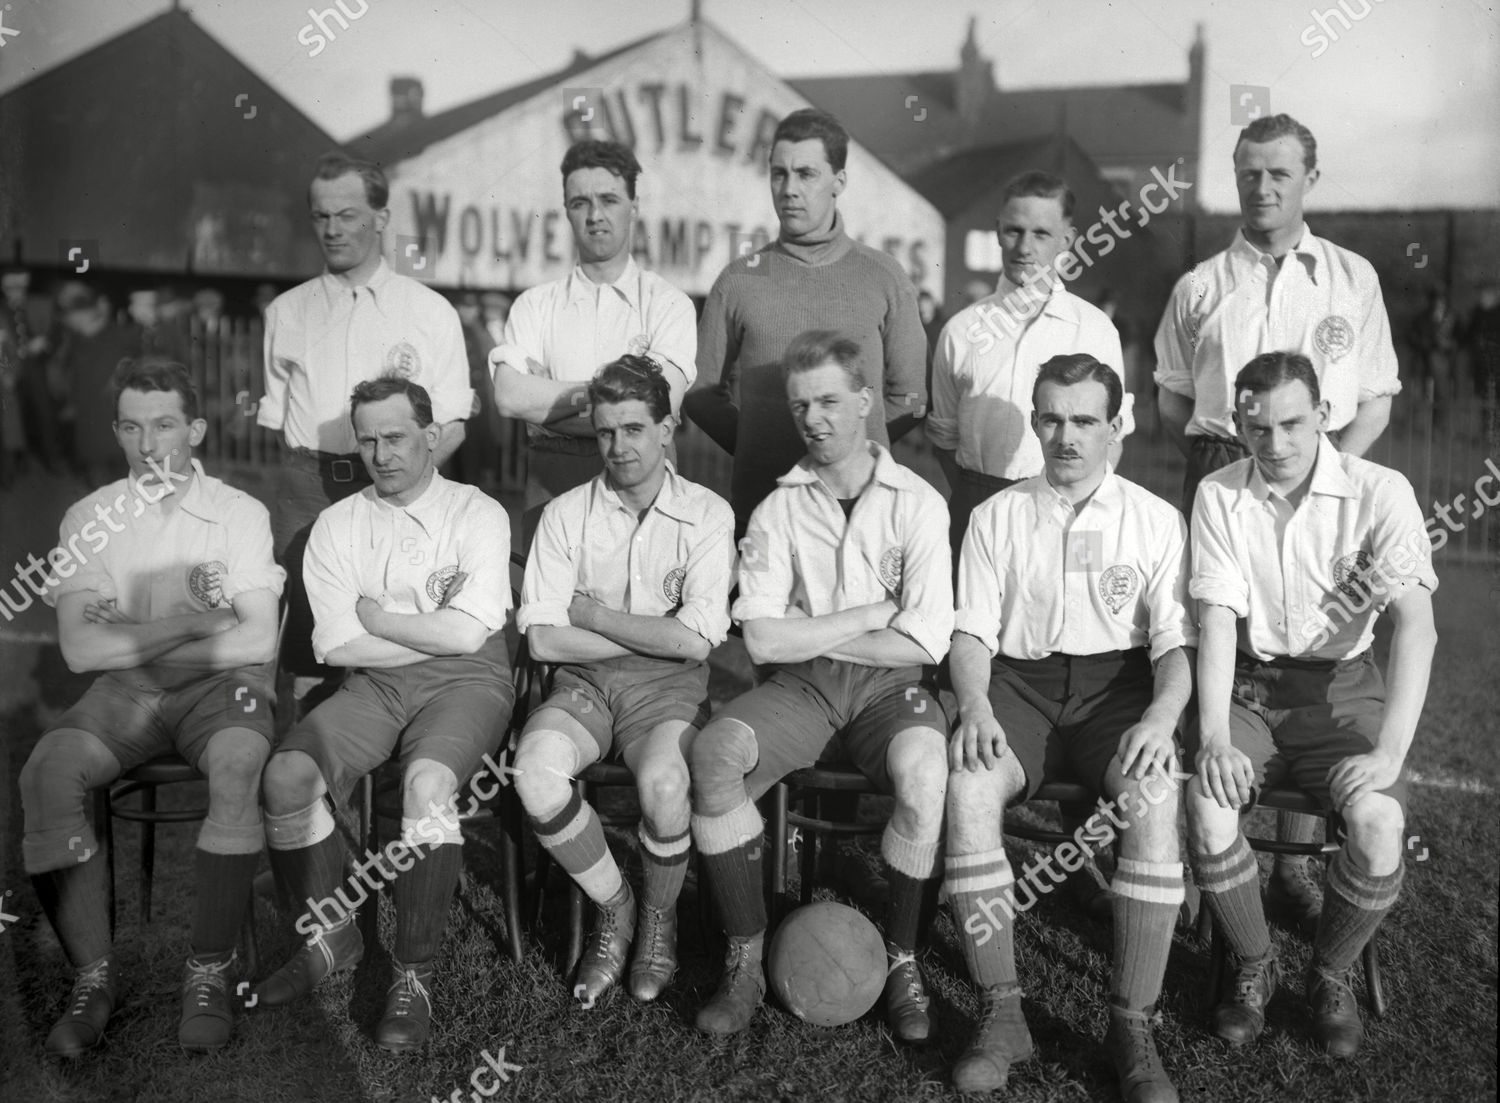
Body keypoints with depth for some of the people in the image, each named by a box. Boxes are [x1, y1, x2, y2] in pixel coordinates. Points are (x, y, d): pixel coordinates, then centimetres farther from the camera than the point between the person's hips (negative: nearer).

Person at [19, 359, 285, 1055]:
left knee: (239, 763, -35)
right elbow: (79, 650, -5)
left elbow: (257, 641, -9)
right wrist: (193, 621, -11)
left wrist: (134, 639, -8)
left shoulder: (240, 513, 2)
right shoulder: (89, 520, 7)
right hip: (122, 693, 2)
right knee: (45, 775, -27)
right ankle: (94, 974, -16)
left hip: (220, 683, -2)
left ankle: (209, 970, -22)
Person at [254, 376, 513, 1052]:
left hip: (465, 683, -3)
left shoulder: (478, 515, 0)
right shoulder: (337, 525, 9)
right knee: (286, 775, -21)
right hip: (374, 687, 4)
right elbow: (335, 645, -2)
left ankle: (413, 973, -20)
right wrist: (437, 630, -6)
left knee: (427, 781, -34)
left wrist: (372, 612, -5)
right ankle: (331, 936, 1)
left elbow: (467, 633, -13)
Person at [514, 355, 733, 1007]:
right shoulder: (565, 515, 6)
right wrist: (654, 633, -7)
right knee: (535, 771, -30)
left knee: (662, 781, -33)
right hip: (584, 683, 2)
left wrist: (589, 614, -5)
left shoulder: (707, 515, 1)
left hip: (669, 685, -2)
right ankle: (614, 908, -2)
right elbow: (543, 639, -4)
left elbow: (693, 641, -10)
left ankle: (659, 919, 0)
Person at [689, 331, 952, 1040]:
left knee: (923, 773, -34)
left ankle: (903, 960, -10)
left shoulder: (917, 503, 0)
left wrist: (810, 631, -6)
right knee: (714, 752, -27)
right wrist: (870, 615, -7)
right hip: (799, 687, 2)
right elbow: (763, 639, -6)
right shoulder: (778, 510, 5)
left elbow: (925, 642, -8)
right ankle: (745, 960, -13)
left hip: (890, 685, -1)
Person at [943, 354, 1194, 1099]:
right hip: (1019, 681, 1)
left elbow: (1176, 643, 3)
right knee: (966, 784, -32)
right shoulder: (996, 516, 13)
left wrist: (1160, 717, -18)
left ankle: (1133, 1024, -23)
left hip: (1117, 683, 0)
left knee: (1154, 793, -33)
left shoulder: (1157, 521, 10)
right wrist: (975, 707, -15)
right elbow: (971, 633, 6)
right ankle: (1001, 1014, -22)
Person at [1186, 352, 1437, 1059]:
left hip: (1340, 687, -1)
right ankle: (1254, 967, 1)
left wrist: (1390, 750, -27)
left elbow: (1416, 627, -16)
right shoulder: (1219, 496, -2)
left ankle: (1331, 973, 4)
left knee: (1379, 824, -28)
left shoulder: (1379, 492, -9)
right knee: (1206, 806, -28)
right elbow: (1218, 621, -9)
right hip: (1248, 684, 1)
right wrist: (1213, 736, -23)